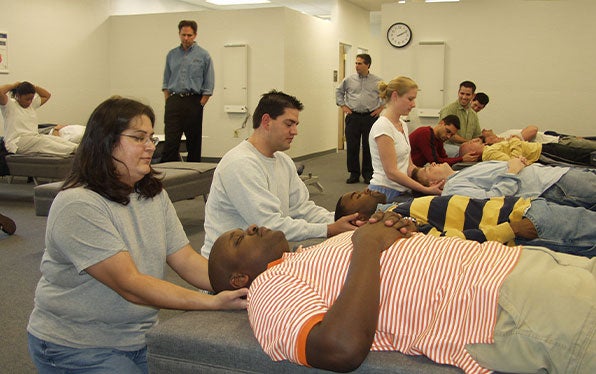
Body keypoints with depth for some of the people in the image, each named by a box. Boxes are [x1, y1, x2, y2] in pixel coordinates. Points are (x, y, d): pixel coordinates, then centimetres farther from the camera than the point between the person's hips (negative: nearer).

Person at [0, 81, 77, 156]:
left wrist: (33, 86, 11)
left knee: (57, 140, -17)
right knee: (44, 142, -30)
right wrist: (13, 85, -7)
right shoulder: (10, 105, -4)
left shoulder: (32, 104, 17)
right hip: (17, 141, -7)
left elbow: (47, 95, 25)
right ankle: (73, 150, -46)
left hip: (35, 137, 8)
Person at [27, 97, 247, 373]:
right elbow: (129, 284, -26)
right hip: (77, 349, -7)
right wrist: (213, 302, -33)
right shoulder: (77, 205, -22)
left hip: (138, 338, 7)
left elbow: (187, 260, -3)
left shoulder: (154, 194, 4)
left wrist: (243, 286, -21)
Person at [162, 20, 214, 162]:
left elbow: (209, 85, 0)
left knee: (194, 142, 4)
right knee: (170, 140, -6)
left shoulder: (203, 55, 2)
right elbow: (166, 82, 16)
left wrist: (200, 104, -6)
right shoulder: (171, 55, 12)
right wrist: (168, 101, 5)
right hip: (174, 101, 2)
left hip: (193, 101, -2)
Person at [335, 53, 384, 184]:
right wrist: (343, 105, 9)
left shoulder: (377, 81, 3)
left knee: (368, 147, 0)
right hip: (353, 117, 1)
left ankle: (368, 174, 11)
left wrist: (380, 107, 6)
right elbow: (339, 92, 18)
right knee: (352, 146, 1)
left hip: (370, 118, -1)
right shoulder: (349, 80, 5)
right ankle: (354, 174, 11)